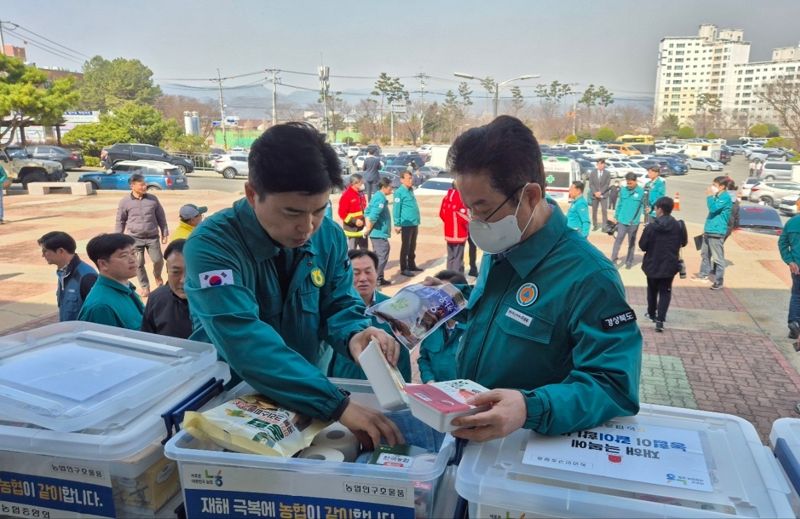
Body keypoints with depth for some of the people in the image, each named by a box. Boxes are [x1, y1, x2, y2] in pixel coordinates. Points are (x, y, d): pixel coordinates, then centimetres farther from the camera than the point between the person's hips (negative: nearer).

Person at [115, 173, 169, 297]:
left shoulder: (152, 199, 0)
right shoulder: (125, 201, -4)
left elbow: (161, 217, 7)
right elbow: (120, 221, 4)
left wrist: (165, 234, 7)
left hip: (152, 237, 1)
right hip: (135, 238, -1)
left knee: (158, 260, -3)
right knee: (139, 264, 5)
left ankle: (157, 275, 30)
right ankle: (144, 286, 22)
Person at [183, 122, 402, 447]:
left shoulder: (330, 237, -4)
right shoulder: (212, 245, -21)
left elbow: (340, 307, 3)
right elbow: (243, 341, -31)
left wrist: (355, 336, -20)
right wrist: (336, 405, -36)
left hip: (305, 394, 5)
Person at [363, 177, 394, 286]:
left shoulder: (377, 196, 14)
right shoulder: (381, 199, -17)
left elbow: (367, 212, 16)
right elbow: (373, 216, -26)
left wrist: (367, 228, 12)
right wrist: (368, 229, -16)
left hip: (376, 232, 10)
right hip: (380, 233, -10)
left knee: (378, 256, 16)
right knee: (382, 256, -5)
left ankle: (380, 279, 24)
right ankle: (376, 280, -3)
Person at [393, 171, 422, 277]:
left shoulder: (410, 190, 14)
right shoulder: (399, 192, -12)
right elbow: (396, 209, -15)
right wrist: (397, 224, -18)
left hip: (414, 223, 8)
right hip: (406, 224, -8)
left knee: (412, 246, 17)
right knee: (405, 246, -1)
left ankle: (411, 265, 29)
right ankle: (404, 268, 5)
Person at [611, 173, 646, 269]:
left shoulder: (641, 192, -7)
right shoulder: (623, 190, 1)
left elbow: (643, 205, -1)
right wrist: (616, 217, 8)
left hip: (634, 222, -1)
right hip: (622, 220, 1)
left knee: (631, 242, 11)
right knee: (618, 240, -4)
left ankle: (629, 261, 21)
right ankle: (613, 260, -1)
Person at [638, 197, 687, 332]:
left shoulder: (651, 227, -16)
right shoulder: (679, 226, -7)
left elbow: (642, 246, -10)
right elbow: (684, 243, 8)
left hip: (652, 265, -1)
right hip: (670, 265, 1)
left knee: (652, 290, 21)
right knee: (665, 292, 9)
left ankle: (651, 313, 37)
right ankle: (660, 319, -5)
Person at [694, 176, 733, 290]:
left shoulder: (725, 197, -15)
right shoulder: (718, 196, 15)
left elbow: (713, 208, -27)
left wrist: (709, 195, -18)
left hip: (717, 232, -10)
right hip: (708, 230, 10)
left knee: (717, 258, -4)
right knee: (705, 254, 21)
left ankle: (719, 281, 1)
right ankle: (703, 274, 34)